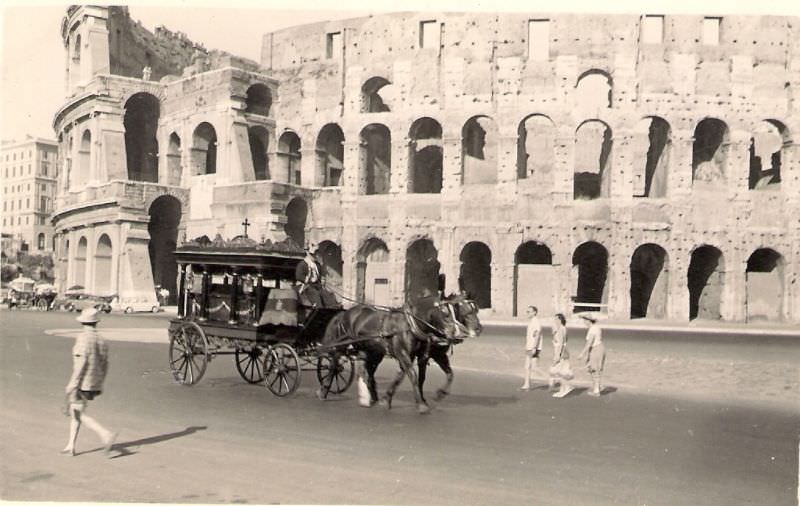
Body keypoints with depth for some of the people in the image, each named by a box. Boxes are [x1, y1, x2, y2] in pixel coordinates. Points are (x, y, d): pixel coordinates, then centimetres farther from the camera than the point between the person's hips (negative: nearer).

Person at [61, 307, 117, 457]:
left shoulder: (83, 338, -13)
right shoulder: (101, 340, 7)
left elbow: (82, 362, -20)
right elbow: (105, 365, 10)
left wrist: (72, 383, -17)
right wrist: (100, 384, 19)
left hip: (82, 384, -8)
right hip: (95, 384, 8)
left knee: (79, 415, -3)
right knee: (75, 412, 18)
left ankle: (106, 434, -19)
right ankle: (71, 446, 20)